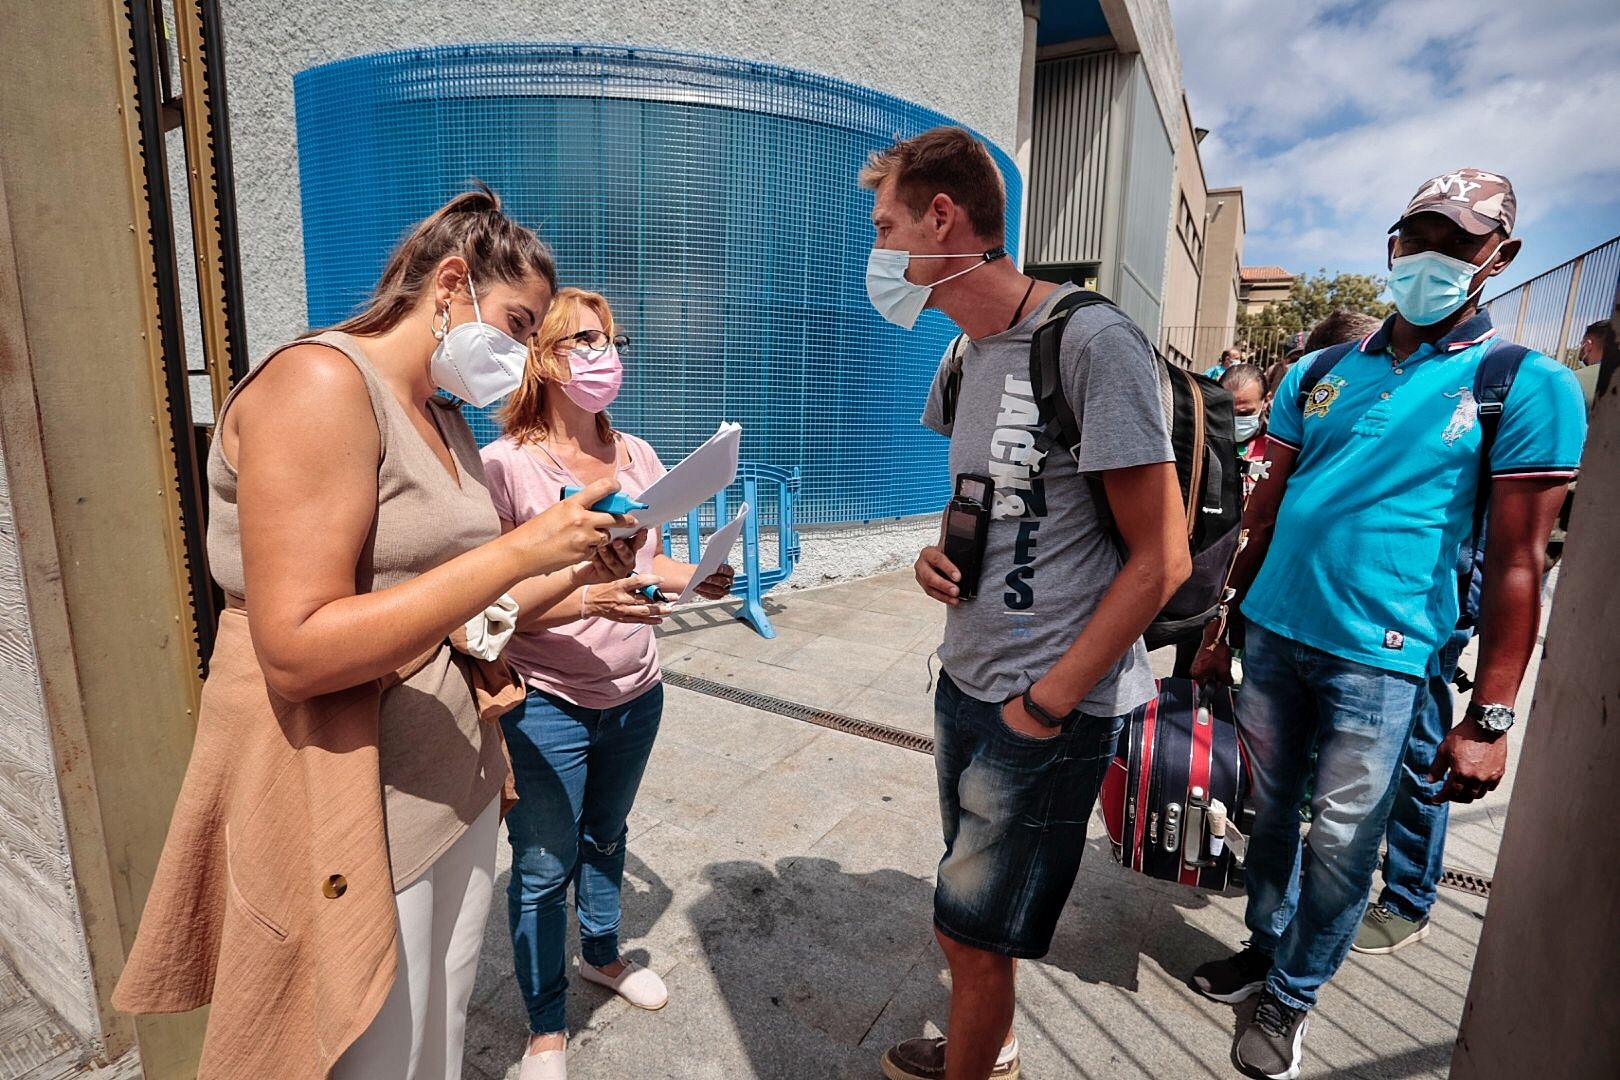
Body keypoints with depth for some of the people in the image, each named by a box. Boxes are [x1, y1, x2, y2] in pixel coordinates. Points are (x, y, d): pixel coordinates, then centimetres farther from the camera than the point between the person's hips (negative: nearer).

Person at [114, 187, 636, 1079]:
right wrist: (519, 553, -26)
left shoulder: (446, 419, 11)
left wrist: (480, 651, -1)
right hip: (346, 805, -8)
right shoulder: (319, 382, -17)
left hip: (451, 782, 8)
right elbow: (298, 651, -25)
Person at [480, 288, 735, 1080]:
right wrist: (589, 598, -31)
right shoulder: (506, 465, -16)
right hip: (546, 703, -5)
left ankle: (601, 953, 51)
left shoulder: (637, 456, 2)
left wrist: (698, 577, -8)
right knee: (543, 867, 9)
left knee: (606, 834, 24)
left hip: (635, 694, 5)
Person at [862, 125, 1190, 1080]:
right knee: (973, 913, 24)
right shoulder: (967, 353, 7)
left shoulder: (1093, 341, -18)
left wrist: (1042, 707, -15)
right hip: (965, 681, 8)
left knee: (972, 934, 9)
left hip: (1051, 708, -7)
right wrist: (943, 554, -2)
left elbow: (1160, 561, -18)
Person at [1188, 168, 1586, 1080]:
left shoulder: (1530, 388, -3)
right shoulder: (1321, 372, 8)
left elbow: (1517, 563, -7)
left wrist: (1490, 719, -9)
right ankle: (1266, 947, 39)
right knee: (1270, 812, 17)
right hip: (1273, 635, 4)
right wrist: (1223, 621, 11)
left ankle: (1292, 996, 31)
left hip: (1379, 659, -3)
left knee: (1342, 845, 9)